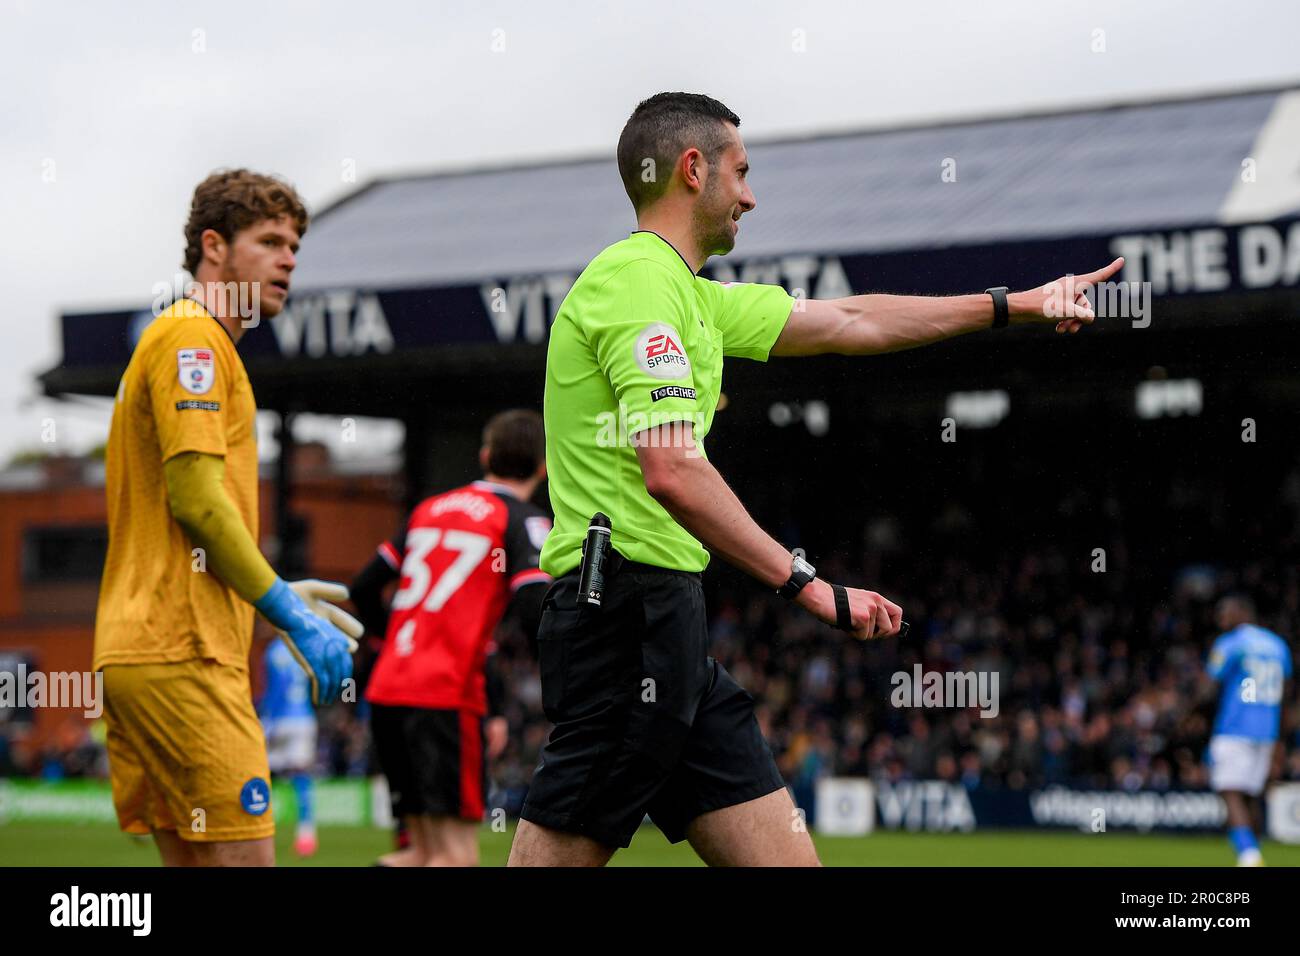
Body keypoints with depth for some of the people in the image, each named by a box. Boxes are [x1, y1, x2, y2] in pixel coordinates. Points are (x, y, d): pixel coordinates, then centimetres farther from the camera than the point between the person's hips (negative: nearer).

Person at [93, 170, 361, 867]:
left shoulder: (185, 337, 24)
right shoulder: (191, 338, -7)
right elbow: (196, 500, -16)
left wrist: (278, 596, 21)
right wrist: (287, 613, -12)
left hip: (134, 651, 10)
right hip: (179, 652, -10)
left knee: (191, 859, 9)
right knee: (244, 858, -12)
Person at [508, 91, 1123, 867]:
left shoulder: (689, 296, 21)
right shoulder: (638, 279, -10)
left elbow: (846, 322, 32)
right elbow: (671, 470, -22)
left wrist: (1018, 304, 35)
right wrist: (809, 585, -19)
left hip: (670, 626, 11)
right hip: (626, 605, -11)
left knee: (783, 852, 7)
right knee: (558, 857, -10)